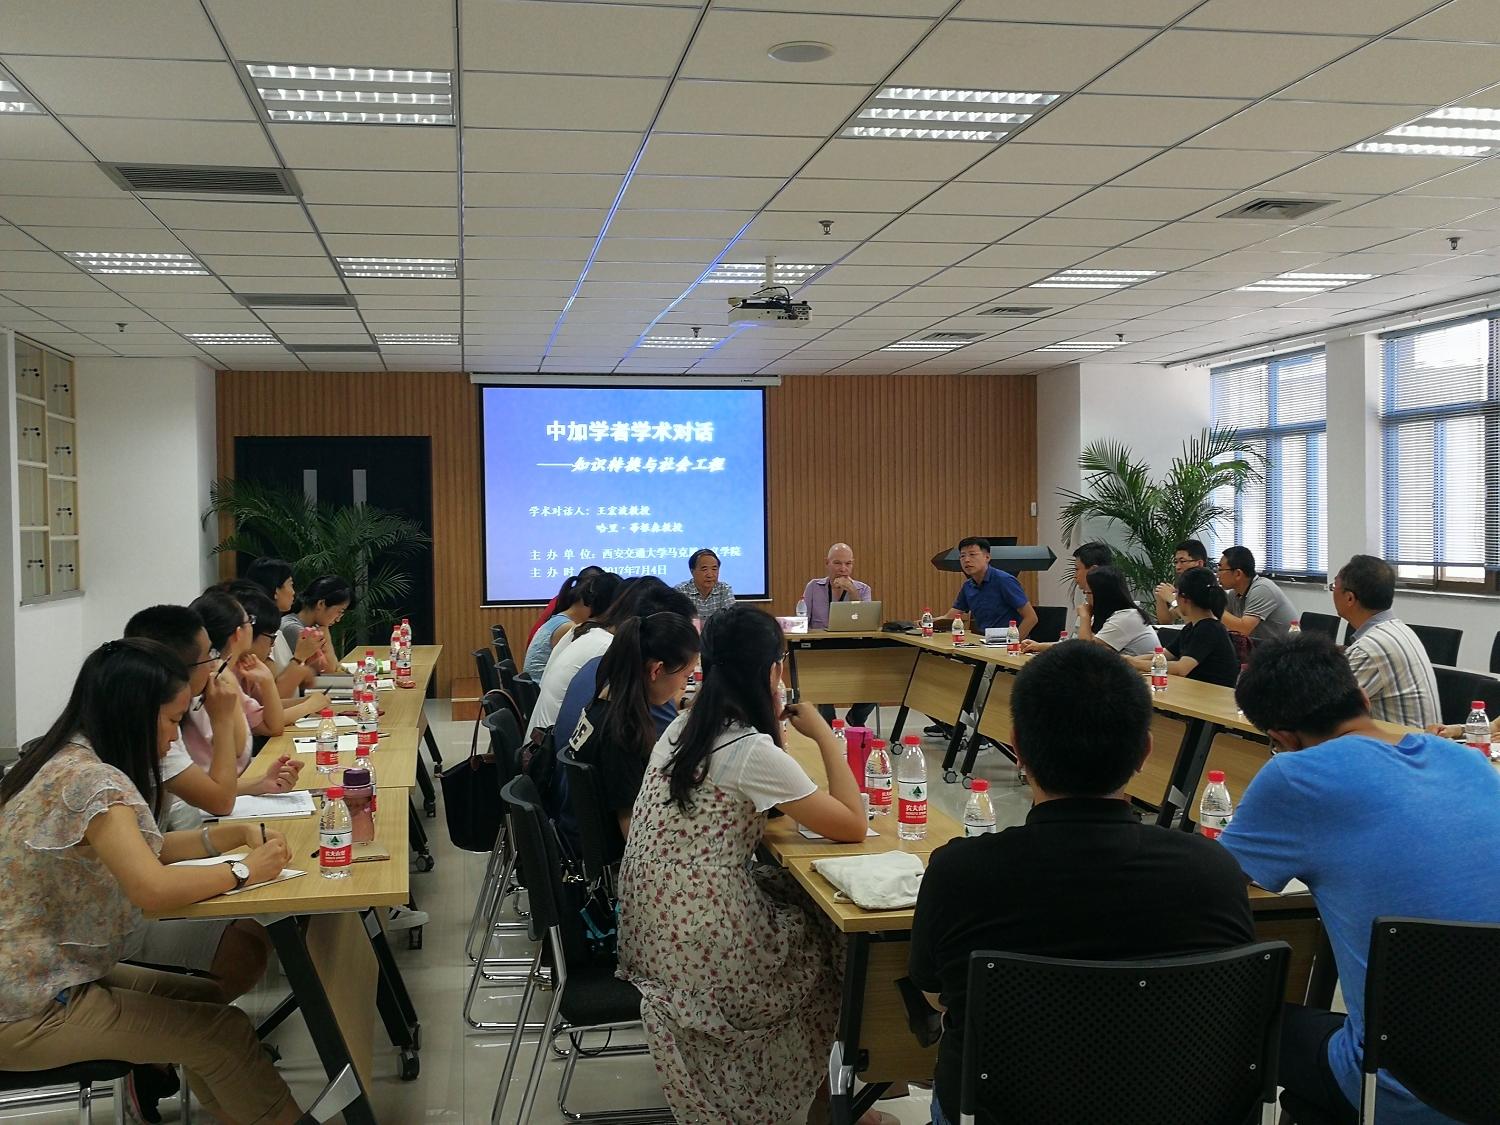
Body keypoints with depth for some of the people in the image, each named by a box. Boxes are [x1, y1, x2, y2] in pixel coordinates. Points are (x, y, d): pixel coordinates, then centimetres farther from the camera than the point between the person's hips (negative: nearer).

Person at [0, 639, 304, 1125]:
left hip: (46, 976, 9)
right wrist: (245, 870, -19)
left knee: (208, 999, 13)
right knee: (226, 1031, -5)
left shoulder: (67, 760, 6)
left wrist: (236, 833, 3)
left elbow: (143, 848, 15)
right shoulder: (93, 781, -24)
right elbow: (153, 888, -34)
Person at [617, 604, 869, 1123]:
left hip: (651, 923, 8)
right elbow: (852, 827, -13)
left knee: (799, 897, 20)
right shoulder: (753, 752, -19)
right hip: (701, 943, -7)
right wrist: (824, 735, -6)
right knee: (836, 934, 15)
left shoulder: (682, 729, 5)